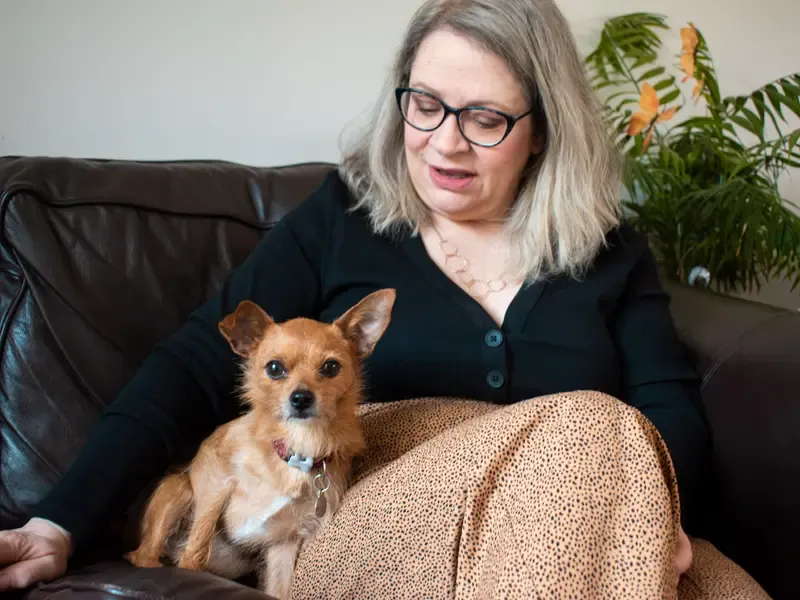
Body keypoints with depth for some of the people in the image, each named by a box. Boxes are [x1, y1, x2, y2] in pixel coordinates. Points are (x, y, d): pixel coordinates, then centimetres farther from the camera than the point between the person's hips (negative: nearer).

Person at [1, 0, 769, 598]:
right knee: (590, 425, -28)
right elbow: (196, 367, -1)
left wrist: (652, 510, -19)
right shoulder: (338, 219, 5)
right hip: (364, 535, 0)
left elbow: (672, 409, 6)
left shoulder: (608, 249, 12)